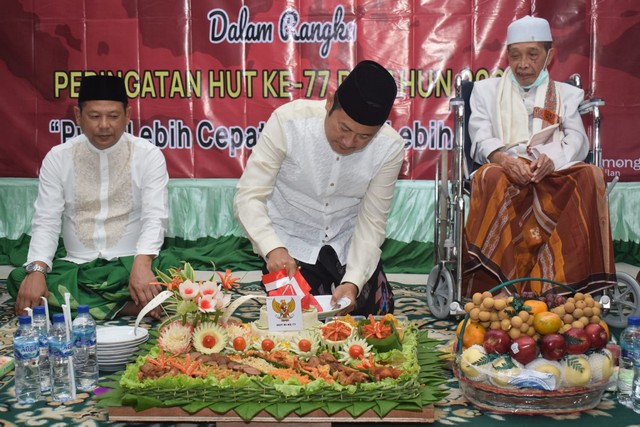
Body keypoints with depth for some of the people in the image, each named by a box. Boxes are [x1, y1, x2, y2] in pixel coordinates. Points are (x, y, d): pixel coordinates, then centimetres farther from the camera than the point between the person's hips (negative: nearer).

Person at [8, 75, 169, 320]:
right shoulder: (57, 158, 2)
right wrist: (37, 270, -23)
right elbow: (46, 222, -3)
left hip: (128, 264, -3)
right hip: (74, 267, 3)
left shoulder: (149, 156, -3)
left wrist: (142, 263, -33)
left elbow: (154, 218, -12)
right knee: (19, 280, -27)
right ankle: (133, 307, -25)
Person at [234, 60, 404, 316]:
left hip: (351, 243, 2)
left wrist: (353, 281, -29)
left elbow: (372, 221, -14)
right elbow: (248, 197, -25)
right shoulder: (288, 121, -26)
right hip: (291, 244, -2)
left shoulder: (391, 148, -20)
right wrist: (272, 248, -42)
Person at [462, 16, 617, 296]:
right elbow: (481, 138, 5)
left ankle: (570, 281, -32)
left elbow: (577, 140, 6)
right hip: (506, 168, -1)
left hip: (555, 171, 2)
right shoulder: (487, 89, 22)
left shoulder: (566, 94, 25)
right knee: (491, 177, -37)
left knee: (590, 176, -31)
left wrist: (550, 158, -19)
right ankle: (489, 287, -38)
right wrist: (503, 159, -20)